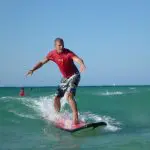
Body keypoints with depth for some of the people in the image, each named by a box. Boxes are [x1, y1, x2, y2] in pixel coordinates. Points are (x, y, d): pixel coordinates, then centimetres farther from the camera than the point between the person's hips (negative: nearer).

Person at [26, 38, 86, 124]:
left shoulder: (68, 53, -22)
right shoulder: (52, 54, -5)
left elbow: (78, 59, -39)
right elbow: (42, 62, 7)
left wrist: (82, 64, -62)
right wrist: (33, 70, -5)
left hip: (74, 76, -7)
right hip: (65, 78, 7)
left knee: (69, 95, -28)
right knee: (56, 98, 10)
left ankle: (76, 118, -31)